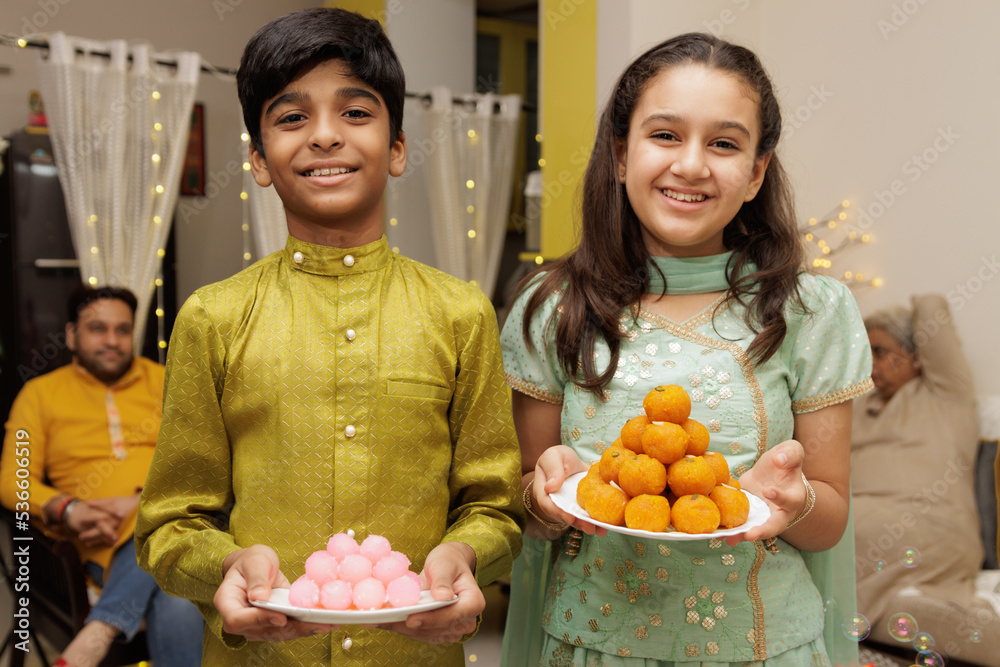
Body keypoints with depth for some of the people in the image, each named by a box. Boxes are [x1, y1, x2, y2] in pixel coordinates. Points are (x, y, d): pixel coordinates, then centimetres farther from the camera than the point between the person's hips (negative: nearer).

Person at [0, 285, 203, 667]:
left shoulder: (161, 381, 19)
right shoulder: (40, 393, 17)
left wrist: (140, 505, -12)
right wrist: (66, 510, -12)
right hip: (109, 545, -2)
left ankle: (101, 630, -37)